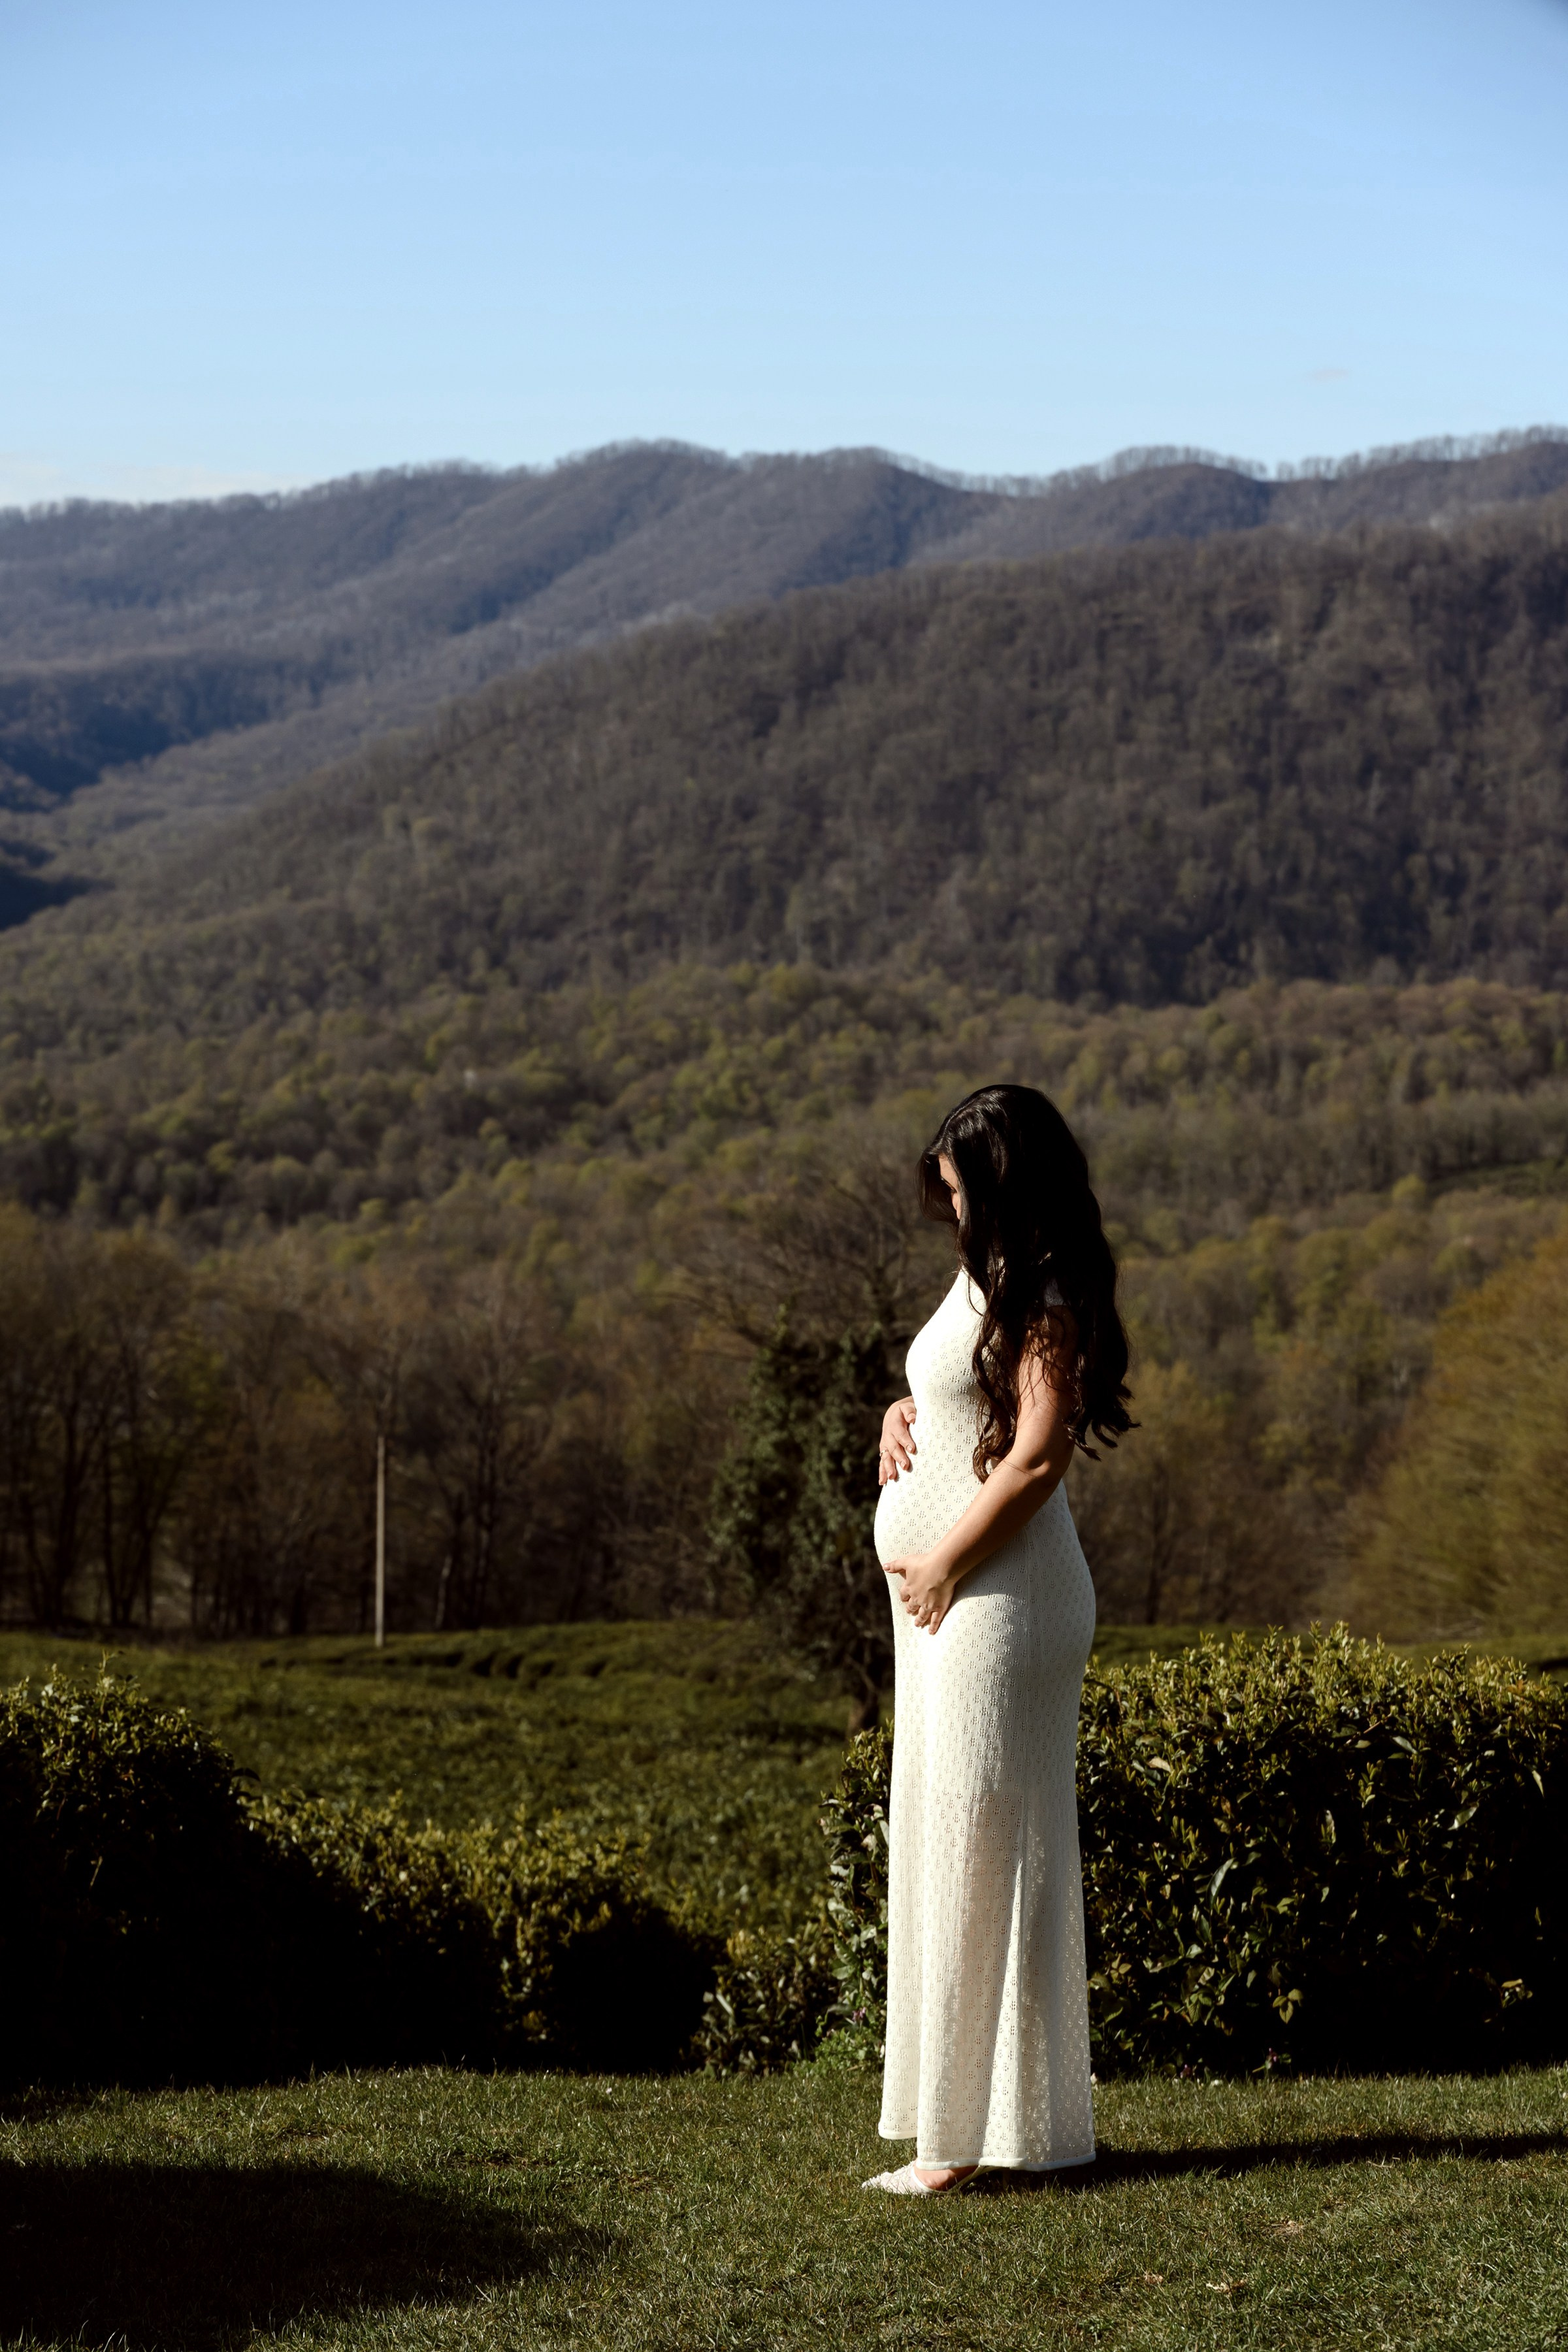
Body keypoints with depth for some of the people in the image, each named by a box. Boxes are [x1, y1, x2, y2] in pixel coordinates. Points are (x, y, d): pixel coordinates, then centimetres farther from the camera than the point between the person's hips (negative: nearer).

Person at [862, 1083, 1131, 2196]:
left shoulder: (1046, 1296, -13)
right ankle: (959, 2114, 19)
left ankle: (984, 2128, -1)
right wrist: (903, 1414, 7)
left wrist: (943, 1566, -15)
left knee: (982, 1843, -6)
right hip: (942, 1595, 10)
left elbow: (1036, 1455, -20)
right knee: (943, 1843, 12)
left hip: (997, 1593, -10)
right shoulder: (987, 1279, 15)